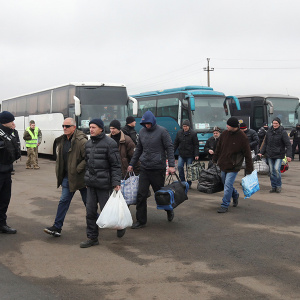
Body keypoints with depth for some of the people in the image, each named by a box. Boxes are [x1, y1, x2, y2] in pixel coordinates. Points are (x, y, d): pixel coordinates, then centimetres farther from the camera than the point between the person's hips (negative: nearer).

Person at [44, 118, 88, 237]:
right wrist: (59, 173, 13)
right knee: (64, 201, 4)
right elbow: (60, 158, 20)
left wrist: (78, 169, -20)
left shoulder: (81, 141, -18)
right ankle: (57, 227, 4)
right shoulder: (62, 140, 8)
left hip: (80, 177, -6)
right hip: (67, 177, 7)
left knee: (88, 201, 9)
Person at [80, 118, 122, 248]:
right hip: (91, 183, 7)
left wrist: (116, 183, -17)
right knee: (90, 211, 6)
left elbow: (116, 165, -12)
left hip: (103, 183, -7)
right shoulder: (88, 143, 11)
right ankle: (92, 238, 15)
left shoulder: (109, 143, -11)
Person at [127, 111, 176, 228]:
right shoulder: (142, 131, 8)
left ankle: (169, 210, 36)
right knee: (141, 195, 1)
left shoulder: (162, 131, -7)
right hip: (144, 168, 5)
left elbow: (170, 148, -7)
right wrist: (131, 164, 17)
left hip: (158, 169, -4)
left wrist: (171, 165, -14)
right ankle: (141, 221, 10)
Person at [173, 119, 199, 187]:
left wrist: (196, 155, -11)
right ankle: (182, 181, 3)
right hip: (181, 154, 3)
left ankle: (189, 183, 16)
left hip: (190, 155, -3)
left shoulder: (193, 134, -4)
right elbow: (175, 143, 13)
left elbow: (196, 145, -4)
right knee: (180, 167, -11)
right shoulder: (179, 133, 6)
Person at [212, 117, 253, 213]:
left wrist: (249, 169, -8)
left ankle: (225, 206, 3)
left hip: (233, 167, -6)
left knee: (228, 186, -8)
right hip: (223, 165, 6)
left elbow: (247, 154, -9)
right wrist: (214, 160, 18)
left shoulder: (242, 138, -14)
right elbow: (218, 148, 14)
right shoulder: (224, 134, 1)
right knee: (226, 184, 17)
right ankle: (235, 196, 44)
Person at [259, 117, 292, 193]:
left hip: (279, 155, -4)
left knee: (277, 169, -15)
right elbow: (265, 143, 16)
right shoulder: (269, 131, 5)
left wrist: (288, 155, -18)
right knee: (272, 171, 5)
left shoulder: (283, 132, -7)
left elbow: (288, 144, -9)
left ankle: (278, 185, 3)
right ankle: (273, 186, 15)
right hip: (270, 155, 4)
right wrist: (261, 152, 11)